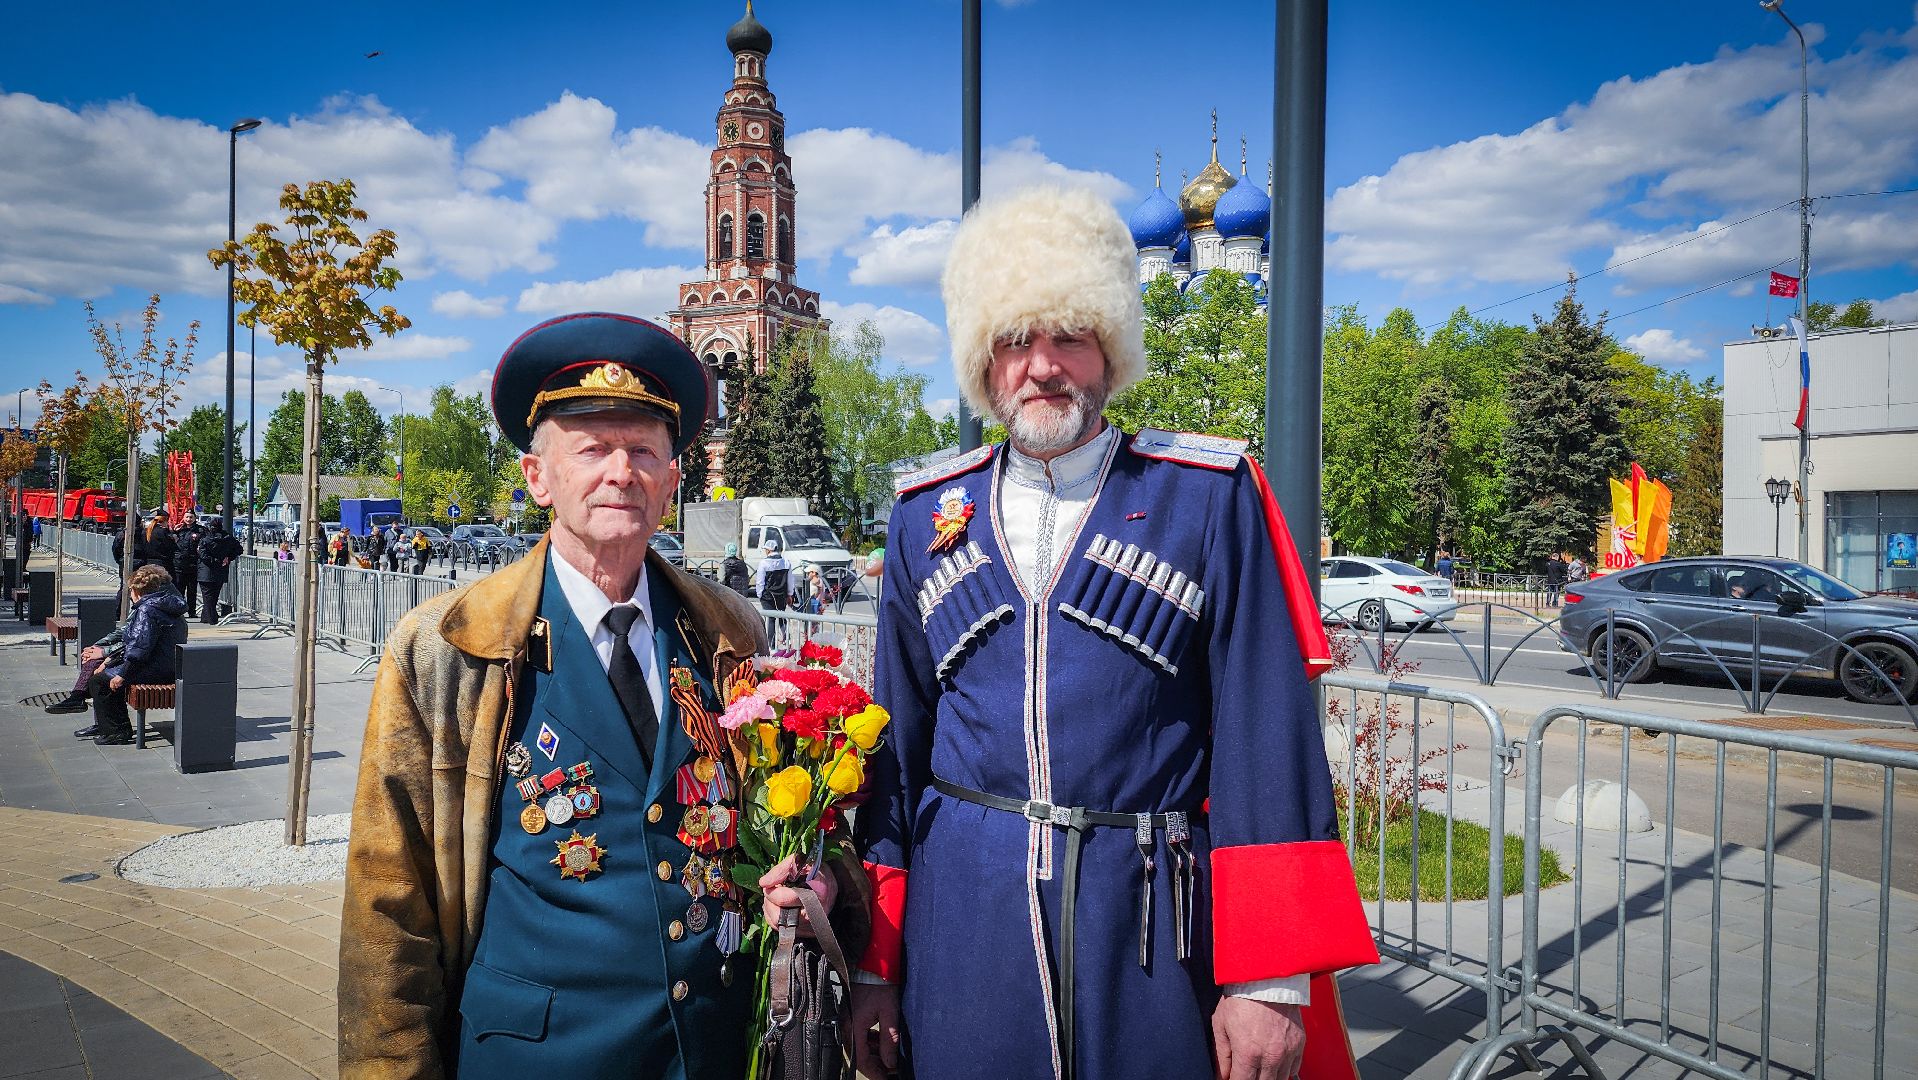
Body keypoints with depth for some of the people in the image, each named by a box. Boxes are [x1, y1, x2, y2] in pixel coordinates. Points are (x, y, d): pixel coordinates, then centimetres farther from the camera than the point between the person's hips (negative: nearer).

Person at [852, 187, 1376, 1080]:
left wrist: (1270, 978, -9)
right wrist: (874, 964, 6)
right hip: (962, 930, 3)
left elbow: (1269, 740, -7)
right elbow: (897, 741, 7)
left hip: (1153, 930, -2)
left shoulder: (1212, 494, -5)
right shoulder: (927, 512, 4)